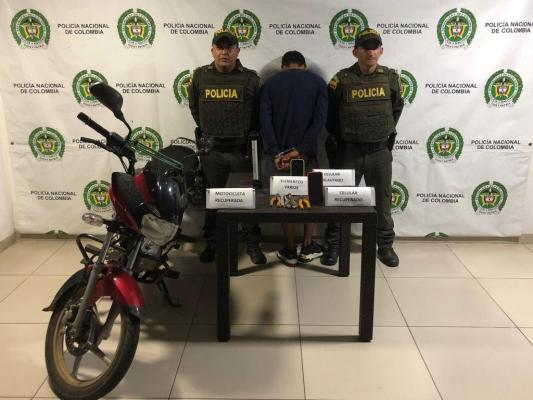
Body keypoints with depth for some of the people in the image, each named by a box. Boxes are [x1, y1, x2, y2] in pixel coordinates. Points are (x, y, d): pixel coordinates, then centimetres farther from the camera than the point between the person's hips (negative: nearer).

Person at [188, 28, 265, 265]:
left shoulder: (250, 78, -1)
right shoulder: (200, 76, 4)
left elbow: (258, 112, 8)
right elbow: (194, 107, 17)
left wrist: (247, 135, 8)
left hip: (241, 149, -1)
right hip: (211, 150, 2)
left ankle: (252, 244, 18)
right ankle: (211, 243, 24)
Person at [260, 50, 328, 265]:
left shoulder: (271, 83, 4)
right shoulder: (318, 82, 2)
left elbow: (265, 119, -8)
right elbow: (320, 119, -11)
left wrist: (277, 153, -12)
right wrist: (299, 150, -15)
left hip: (278, 153, 1)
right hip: (306, 152, 0)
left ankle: (290, 250, 19)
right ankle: (307, 247, 21)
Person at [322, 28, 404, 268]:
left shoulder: (390, 78, 0)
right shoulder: (342, 79, -7)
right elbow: (328, 113, 4)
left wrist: (387, 132, 13)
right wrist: (339, 138, 6)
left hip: (380, 151, 2)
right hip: (348, 151, -2)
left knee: (382, 200, 11)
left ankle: (385, 245, 27)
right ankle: (333, 245, 20)